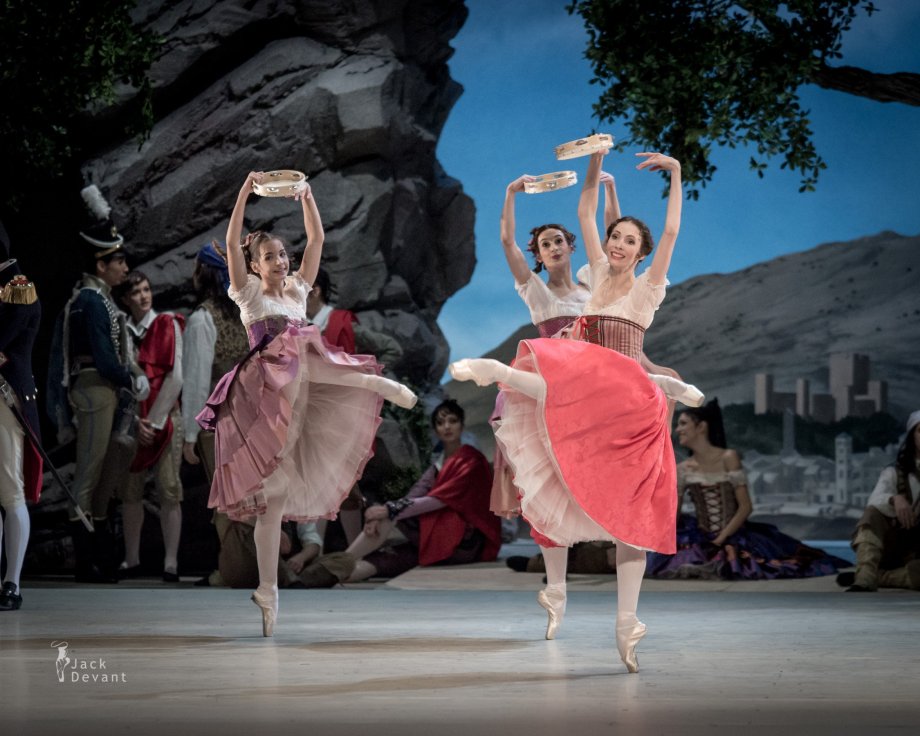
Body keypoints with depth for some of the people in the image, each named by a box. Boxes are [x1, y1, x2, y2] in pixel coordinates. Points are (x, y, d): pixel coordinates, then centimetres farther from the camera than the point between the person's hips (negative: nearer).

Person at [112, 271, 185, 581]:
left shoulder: (167, 324, 2)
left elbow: (176, 376, -5)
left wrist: (154, 420, -7)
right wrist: (135, 422, -4)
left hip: (164, 418, -3)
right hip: (131, 420, 3)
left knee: (168, 491, -7)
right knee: (130, 491, 3)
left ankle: (171, 562, -6)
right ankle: (131, 560, 10)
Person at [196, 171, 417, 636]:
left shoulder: (297, 289, 21)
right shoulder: (248, 292, 10)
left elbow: (316, 238, 16)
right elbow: (232, 241, -3)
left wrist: (306, 195, 11)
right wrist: (246, 193, -8)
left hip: (300, 396, 3)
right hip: (266, 393, -3)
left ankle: (267, 591, -12)